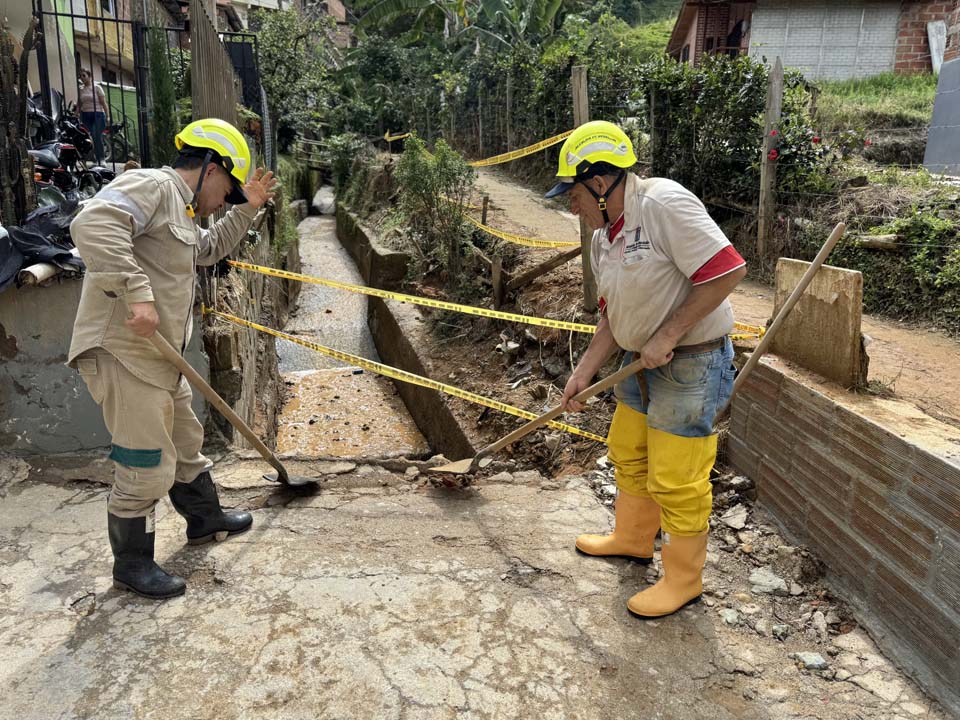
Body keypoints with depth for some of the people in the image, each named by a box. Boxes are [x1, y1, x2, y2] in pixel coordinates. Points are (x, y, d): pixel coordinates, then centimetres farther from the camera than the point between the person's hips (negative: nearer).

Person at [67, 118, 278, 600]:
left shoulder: (178, 207, 19)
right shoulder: (152, 185, -13)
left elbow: (208, 250, 36)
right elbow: (93, 225, -30)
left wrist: (245, 209, 25)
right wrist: (137, 292, -35)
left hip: (158, 357, 11)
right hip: (123, 357, -11)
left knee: (185, 442, 24)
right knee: (146, 469, 0)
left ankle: (205, 520, 45)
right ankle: (132, 565, 19)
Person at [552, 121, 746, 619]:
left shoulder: (664, 204, -22)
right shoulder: (603, 237, 6)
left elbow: (726, 271, -26)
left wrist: (667, 335, -24)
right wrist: (584, 373, 6)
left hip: (691, 365, -9)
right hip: (642, 361, 9)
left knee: (675, 482, 2)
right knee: (627, 455, 22)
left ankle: (683, 579, 23)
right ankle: (633, 539, 45)